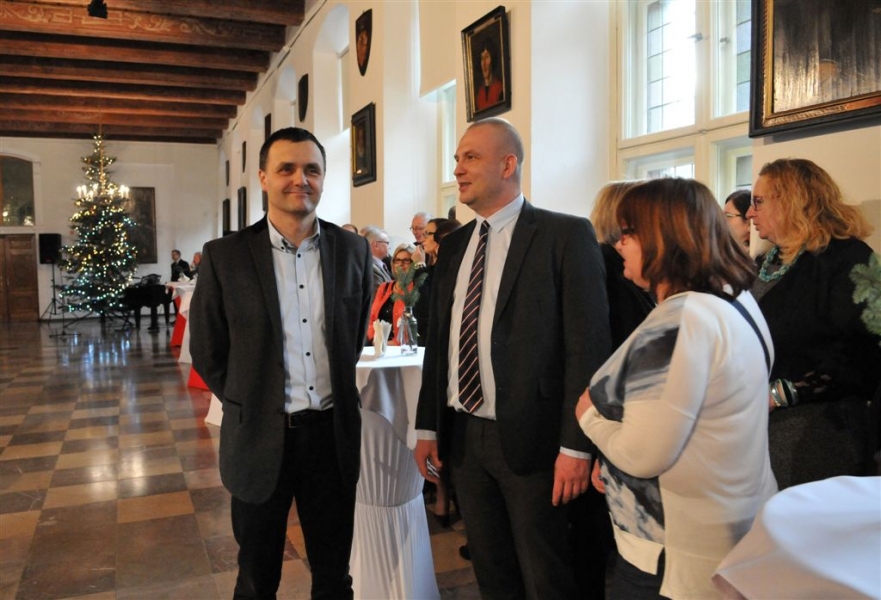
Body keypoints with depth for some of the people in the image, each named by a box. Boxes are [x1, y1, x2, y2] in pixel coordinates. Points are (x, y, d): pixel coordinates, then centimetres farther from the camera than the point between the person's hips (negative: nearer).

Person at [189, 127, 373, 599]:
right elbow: (207, 353, 1)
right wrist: (249, 406, 3)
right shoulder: (224, 256, -7)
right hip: (260, 439, -1)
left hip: (333, 433, 2)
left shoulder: (353, 250, -1)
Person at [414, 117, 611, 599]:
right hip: (462, 435, 6)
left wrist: (576, 446, -15)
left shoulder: (566, 235, -9)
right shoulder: (453, 246, 10)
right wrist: (427, 426, 11)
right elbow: (438, 340, 12)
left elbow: (587, 345, -12)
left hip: (529, 437, -5)